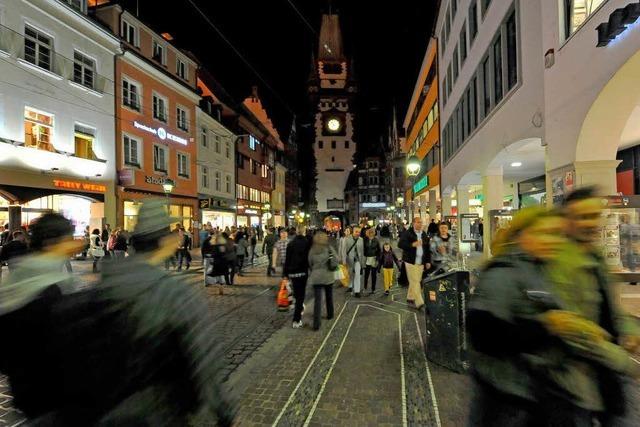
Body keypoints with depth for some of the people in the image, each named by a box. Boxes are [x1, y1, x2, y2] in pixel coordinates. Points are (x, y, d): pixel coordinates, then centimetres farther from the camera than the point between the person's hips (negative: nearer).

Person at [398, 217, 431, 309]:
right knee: (414, 281, -8)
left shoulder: (424, 235, 13)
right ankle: (419, 302, -8)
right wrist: (412, 244, -26)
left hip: (421, 262, 6)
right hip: (411, 261, -6)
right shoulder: (407, 233, -5)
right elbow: (400, 244, -14)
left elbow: (427, 249, 18)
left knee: (415, 281, 11)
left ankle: (410, 298, 28)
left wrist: (428, 261, 13)